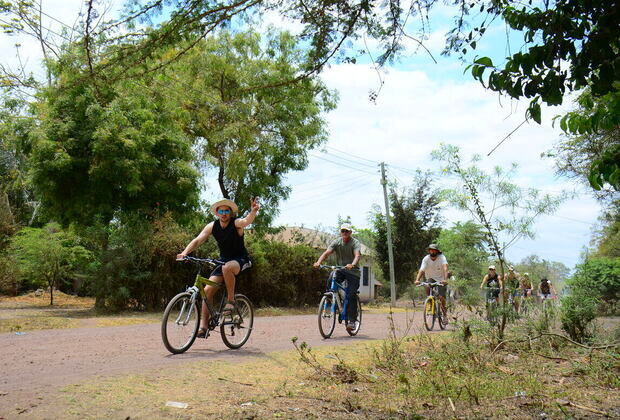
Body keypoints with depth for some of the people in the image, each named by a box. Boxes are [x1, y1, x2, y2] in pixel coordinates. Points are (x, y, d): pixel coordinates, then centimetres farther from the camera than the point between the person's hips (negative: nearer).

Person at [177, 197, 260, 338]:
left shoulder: (236, 223, -16)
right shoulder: (212, 226, -5)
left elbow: (247, 221, -39)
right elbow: (198, 240, -14)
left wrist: (254, 211, -61)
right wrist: (185, 252, -32)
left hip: (241, 260, -5)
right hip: (224, 260, 5)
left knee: (227, 267, -39)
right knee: (208, 289, -10)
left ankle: (231, 300, -18)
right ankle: (204, 326, -3)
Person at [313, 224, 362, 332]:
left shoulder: (355, 243, -12)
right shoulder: (336, 242, -2)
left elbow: (357, 255, -30)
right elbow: (327, 253, -15)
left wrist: (352, 264, -52)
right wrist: (318, 262, -35)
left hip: (353, 272, -3)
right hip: (340, 269, 3)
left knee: (351, 296, -13)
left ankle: (352, 321, -5)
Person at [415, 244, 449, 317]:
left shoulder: (442, 257, -19)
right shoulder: (426, 259, -13)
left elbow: (445, 268, -33)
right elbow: (421, 270, -22)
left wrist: (445, 279, -48)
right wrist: (417, 280, -39)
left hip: (441, 279, -2)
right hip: (431, 278, 2)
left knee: (441, 297, -11)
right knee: (427, 287, -30)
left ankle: (445, 313, 14)